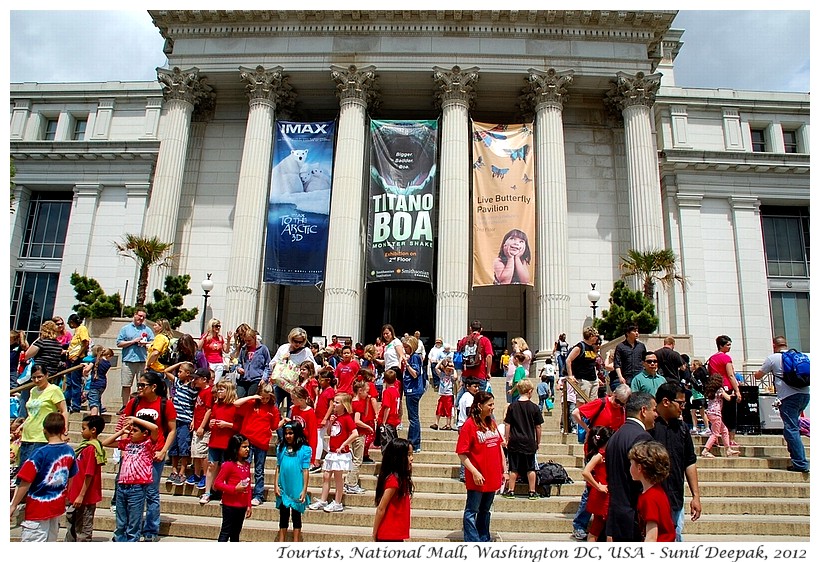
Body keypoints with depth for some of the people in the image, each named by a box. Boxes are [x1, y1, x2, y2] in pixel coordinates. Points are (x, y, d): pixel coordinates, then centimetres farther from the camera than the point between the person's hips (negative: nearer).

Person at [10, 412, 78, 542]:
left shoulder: (40, 453, -17)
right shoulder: (69, 451, -2)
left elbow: (25, 482, -16)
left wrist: (14, 505, -5)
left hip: (38, 509, -5)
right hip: (58, 507, 6)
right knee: (50, 540, 17)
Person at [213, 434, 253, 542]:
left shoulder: (247, 465, 6)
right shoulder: (228, 465, -14)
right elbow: (217, 483, -15)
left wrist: (249, 505, 12)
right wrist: (234, 489, -23)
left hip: (242, 506, 7)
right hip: (230, 505, -7)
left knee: (236, 533, 18)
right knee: (225, 532, 1)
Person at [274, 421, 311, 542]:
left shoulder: (305, 449, -8)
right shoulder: (281, 448, 3)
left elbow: (305, 471, -8)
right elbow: (278, 468, 6)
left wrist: (304, 490, -9)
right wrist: (276, 485, 1)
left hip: (297, 490, -3)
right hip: (283, 489, 3)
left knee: (296, 516, 10)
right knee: (283, 516, 14)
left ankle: (295, 543, 19)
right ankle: (281, 542, 24)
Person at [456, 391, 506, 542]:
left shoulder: (492, 423, 7)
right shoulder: (469, 425, -14)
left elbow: (499, 446, 15)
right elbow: (461, 453, -15)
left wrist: (504, 469, 14)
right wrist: (475, 472, -19)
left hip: (492, 477, 7)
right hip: (477, 478, -7)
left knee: (485, 510, 21)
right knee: (472, 511, 3)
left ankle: (484, 539, 33)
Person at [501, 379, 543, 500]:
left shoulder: (512, 406, -3)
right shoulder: (534, 407, -5)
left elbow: (508, 425, -1)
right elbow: (538, 427, 1)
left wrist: (507, 440, 8)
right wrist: (538, 442, 12)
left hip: (515, 442, 1)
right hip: (529, 442, 0)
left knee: (514, 468, 7)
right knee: (531, 468, 10)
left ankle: (511, 491, 12)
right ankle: (532, 492, 15)